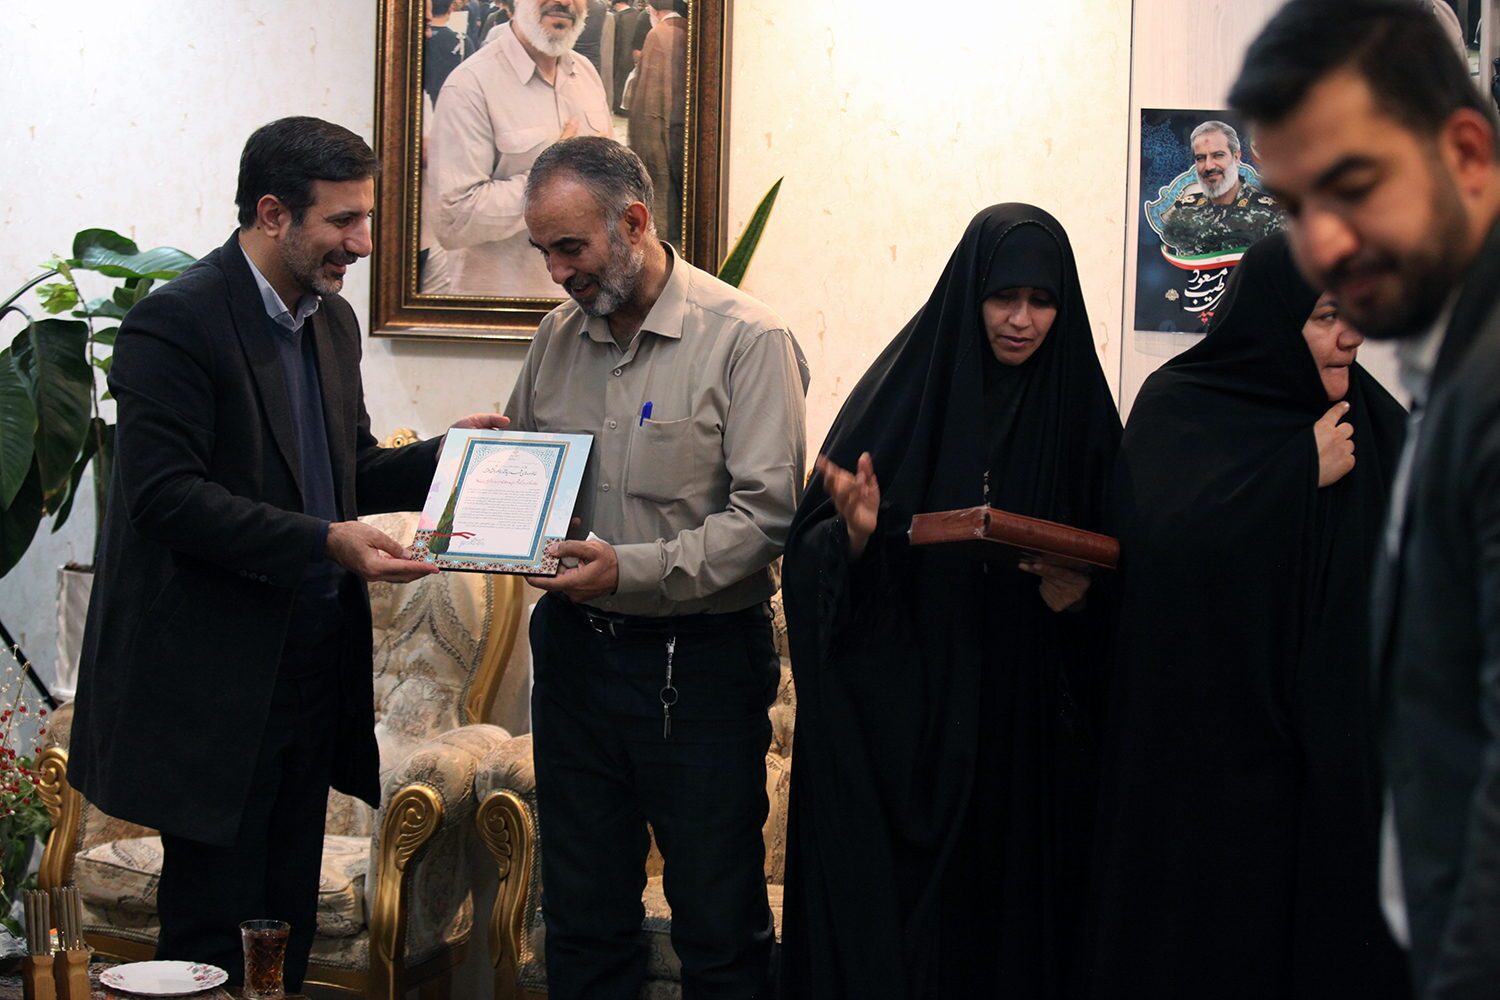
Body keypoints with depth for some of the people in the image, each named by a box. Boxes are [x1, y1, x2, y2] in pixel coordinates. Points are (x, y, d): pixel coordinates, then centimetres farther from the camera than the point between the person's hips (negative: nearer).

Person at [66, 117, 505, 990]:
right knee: (214, 929, -1)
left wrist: (445, 455, 3)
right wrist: (325, 543, -26)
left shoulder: (332, 320, 13)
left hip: (313, 673, 8)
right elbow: (164, 495, -21)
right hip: (215, 681, -8)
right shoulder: (176, 323, -14)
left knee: (288, 925, 14)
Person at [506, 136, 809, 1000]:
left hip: (700, 664, -5)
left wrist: (633, 569, -24)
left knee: (720, 930, 3)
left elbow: (766, 514, -17)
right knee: (583, 920, 14)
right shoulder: (560, 335, 9)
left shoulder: (747, 339, -10)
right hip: (574, 649, 6)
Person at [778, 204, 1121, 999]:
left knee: (1006, 912, 6)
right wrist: (855, 534, -24)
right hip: (900, 714, -2)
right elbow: (813, 548, -3)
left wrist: (1080, 595, -12)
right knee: (890, 919, 1)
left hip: (1026, 722, 2)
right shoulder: (907, 383, -1)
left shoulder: (1079, 406, 5)